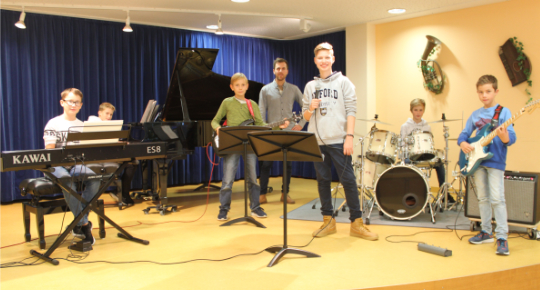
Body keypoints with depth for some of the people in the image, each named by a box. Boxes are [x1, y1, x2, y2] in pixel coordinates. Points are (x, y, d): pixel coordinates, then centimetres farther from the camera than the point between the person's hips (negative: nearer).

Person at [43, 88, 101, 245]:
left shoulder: (82, 126, 13)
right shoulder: (53, 124, 0)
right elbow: (49, 151, -6)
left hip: (77, 164, 4)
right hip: (57, 166, -4)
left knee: (95, 178, -26)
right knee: (68, 181, -36)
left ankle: (79, 223, -17)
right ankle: (84, 223, -26)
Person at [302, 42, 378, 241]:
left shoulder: (343, 82, 5)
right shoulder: (310, 86, 14)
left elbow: (351, 111, -2)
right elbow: (305, 117, 14)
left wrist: (349, 136, -12)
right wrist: (310, 108, -8)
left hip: (338, 140, -3)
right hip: (317, 141, 4)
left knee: (348, 180, -3)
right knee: (323, 180, 7)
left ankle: (356, 223, 5)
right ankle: (328, 221, 16)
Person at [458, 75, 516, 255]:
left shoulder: (503, 112, -5)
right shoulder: (475, 115, 11)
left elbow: (511, 138, -13)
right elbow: (464, 134, 14)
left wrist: (504, 137, -36)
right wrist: (463, 142, -8)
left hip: (495, 161, -5)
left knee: (497, 198, -10)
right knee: (482, 198, 12)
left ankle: (502, 237, -4)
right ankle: (486, 232, 23)